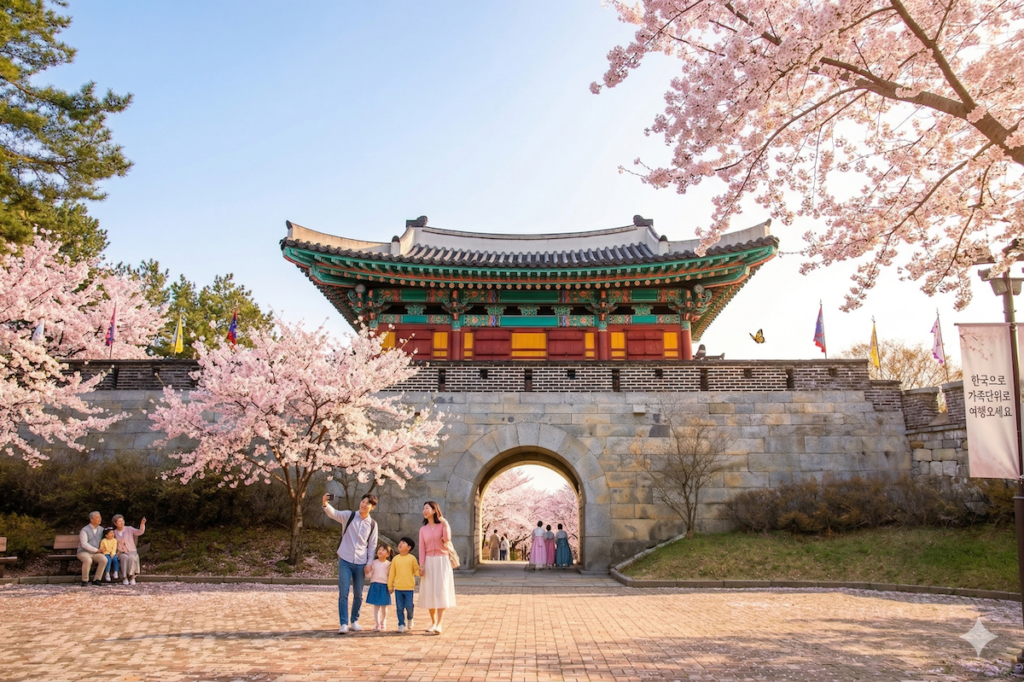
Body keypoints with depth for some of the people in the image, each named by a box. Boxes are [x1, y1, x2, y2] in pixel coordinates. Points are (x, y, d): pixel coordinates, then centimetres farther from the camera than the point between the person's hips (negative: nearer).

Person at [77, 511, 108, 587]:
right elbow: (84, 544, -15)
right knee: (88, 560, -38)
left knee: (104, 560, -27)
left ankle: (96, 580, -14)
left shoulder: (101, 529, 9)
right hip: (83, 552, -4)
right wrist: (96, 550, -15)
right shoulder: (84, 530, -7)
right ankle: (85, 580, -17)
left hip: (95, 553, 4)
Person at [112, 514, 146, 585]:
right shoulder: (114, 532, 8)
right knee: (125, 558, -35)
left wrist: (142, 524, -31)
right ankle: (125, 578, -29)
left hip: (132, 551, -1)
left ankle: (132, 577, -30)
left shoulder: (129, 529, 2)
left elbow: (140, 532, -13)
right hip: (121, 553, 1)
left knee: (131, 558, -36)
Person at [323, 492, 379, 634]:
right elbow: (334, 513, -22)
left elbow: (372, 545, 7)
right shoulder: (349, 516, -4)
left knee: (358, 595, 9)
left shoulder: (373, 524, 2)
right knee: (343, 593, -6)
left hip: (360, 563, 2)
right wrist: (325, 504, -42)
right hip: (345, 560, -2)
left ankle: (354, 621, 26)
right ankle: (344, 624, -1)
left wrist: (369, 563, 0)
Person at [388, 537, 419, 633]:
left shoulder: (412, 558, -1)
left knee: (409, 606, -2)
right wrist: (390, 586, 8)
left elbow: (416, 570, 1)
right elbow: (391, 573, 7)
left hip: (409, 587, -2)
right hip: (398, 588, 2)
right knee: (399, 607, 4)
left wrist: (420, 572, -22)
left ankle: (410, 618, 26)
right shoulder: (395, 559, 4)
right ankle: (401, 624, 15)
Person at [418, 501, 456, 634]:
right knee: (429, 592, 3)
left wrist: (445, 524, -16)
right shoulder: (423, 529, 9)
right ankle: (433, 622, 14)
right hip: (429, 562, 3)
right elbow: (422, 548, 5)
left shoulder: (443, 525, 2)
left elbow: (447, 539, -15)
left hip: (442, 561, -3)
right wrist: (421, 565, -3)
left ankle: (440, 623, -15)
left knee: (441, 591, -10)